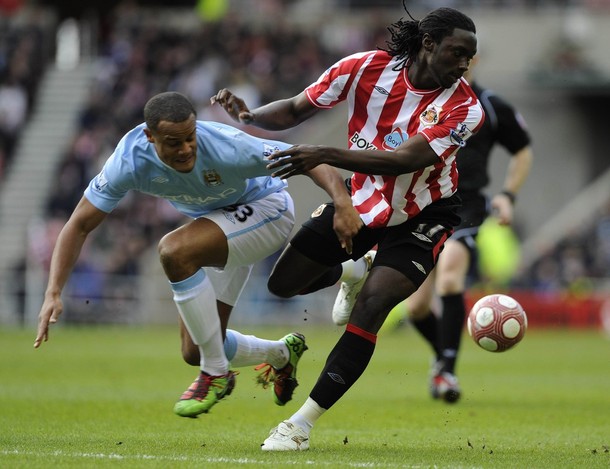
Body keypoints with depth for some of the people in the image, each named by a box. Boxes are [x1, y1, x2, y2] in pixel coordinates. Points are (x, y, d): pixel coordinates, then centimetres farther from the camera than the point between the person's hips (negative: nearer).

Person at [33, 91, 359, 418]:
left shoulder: (225, 148, -35)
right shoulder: (130, 159, -25)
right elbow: (79, 225, -18)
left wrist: (344, 204, -50)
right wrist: (53, 293, -28)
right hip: (215, 218, 6)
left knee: (174, 250, -33)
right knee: (195, 352, 3)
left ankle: (216, 374, -18)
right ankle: (281, 354, 35)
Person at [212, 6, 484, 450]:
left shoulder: (463, 109, -26)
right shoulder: (368, 67, -19)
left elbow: (403, 160, -38)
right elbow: (296, 110, -8)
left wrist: (325, 155, -48)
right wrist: (249, 115, -29)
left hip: (419, 218, -4)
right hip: (362, 200, 4)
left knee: (369, 309, -21)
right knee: (283, 283, 10)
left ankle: (301, 425, -13)